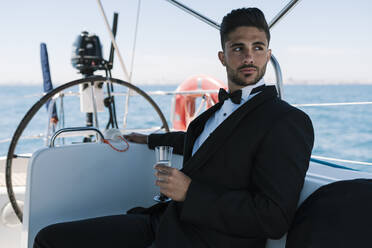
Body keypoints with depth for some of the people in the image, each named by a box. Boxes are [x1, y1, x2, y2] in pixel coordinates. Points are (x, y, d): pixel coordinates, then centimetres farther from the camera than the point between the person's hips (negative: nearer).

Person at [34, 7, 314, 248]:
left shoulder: (289, 122, -12)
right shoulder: (222, 108, 16)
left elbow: (273, 218, -21)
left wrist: (190, 191, -18)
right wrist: (151, 139, 45)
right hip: (167, 222, 8)